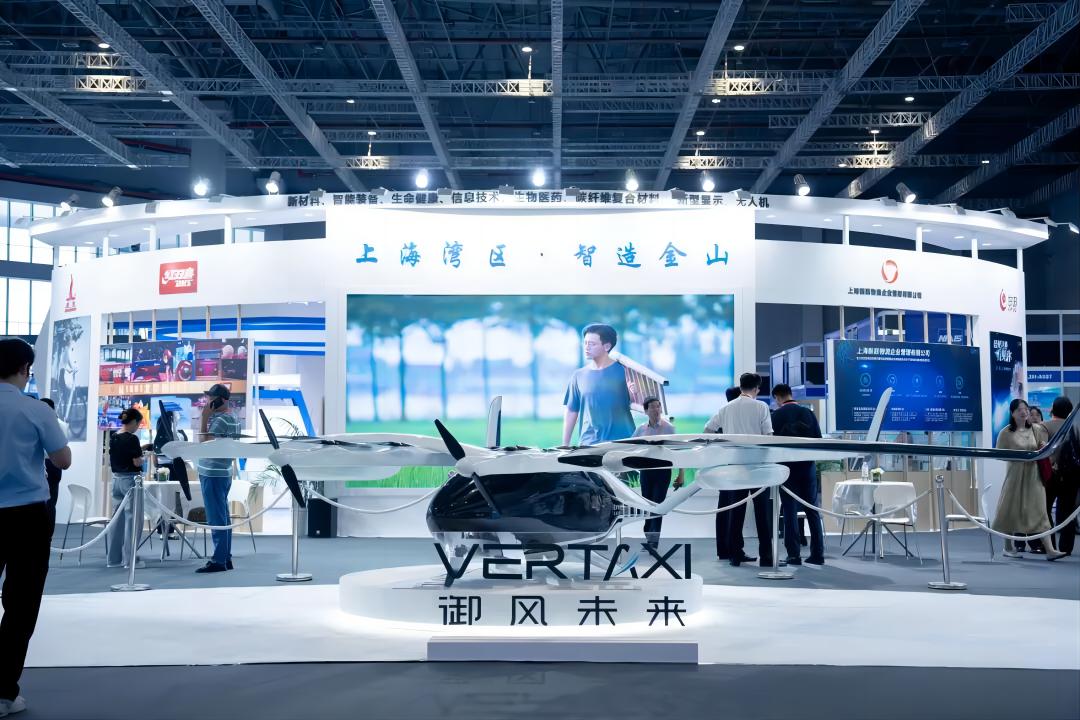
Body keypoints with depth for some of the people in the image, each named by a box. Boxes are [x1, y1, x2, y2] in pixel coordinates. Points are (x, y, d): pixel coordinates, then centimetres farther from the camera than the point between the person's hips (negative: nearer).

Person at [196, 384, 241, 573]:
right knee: (223, 517, 12)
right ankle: (226, 558, 17)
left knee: (216, 519, -7)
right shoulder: (234, 419, 14)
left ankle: (218, 561, -4)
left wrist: (204, 418, -18)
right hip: (225, 472, 10)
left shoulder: (219, 420, -16)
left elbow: (204, 443, -20)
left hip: (212, 474, -10)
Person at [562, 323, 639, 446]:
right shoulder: (578, 376, 6)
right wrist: (565, 445, 9)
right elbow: (571, 413, 11)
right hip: (588, 443, 2)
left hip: (622, 442, -2)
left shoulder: (624, 371, -2)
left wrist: (634, 394, -23)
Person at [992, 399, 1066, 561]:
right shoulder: (1006, 433, -6)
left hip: (1033, 475, 2)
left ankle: (1050, 550, -10)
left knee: (1039, 511, -4)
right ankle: (1008, 547, 22)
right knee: (1012, 510, 7)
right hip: (1015, 474, -2)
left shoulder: (1035, 429, 4)